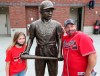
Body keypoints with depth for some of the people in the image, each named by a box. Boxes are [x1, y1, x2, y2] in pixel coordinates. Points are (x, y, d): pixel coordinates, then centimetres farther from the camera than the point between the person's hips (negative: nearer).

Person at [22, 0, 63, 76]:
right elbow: (31, 39, 4)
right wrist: (27, 50, -9)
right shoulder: (34, 24, -4)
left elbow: (59, 39, -2)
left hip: (52, 53, 0)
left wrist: (59, 53, -13)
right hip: (39, 53, 0)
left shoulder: (57, 24, -6)